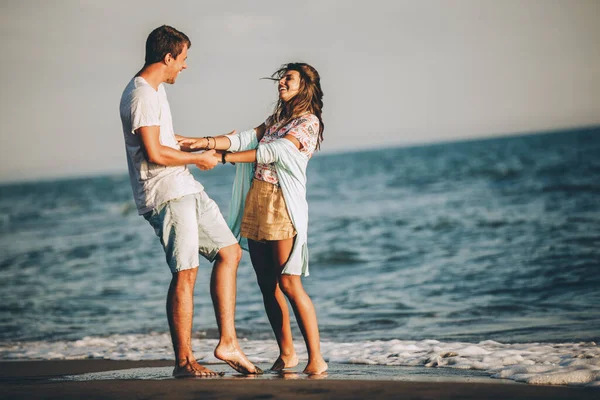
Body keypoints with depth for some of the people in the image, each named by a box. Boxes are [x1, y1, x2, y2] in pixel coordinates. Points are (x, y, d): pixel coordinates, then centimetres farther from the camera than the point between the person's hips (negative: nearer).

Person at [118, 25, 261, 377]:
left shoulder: (156, 91, 18)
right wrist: (199, 158, -8)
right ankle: (184, 361, 0)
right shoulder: (141, 95, -14)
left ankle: (228, 343, 10)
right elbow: (154, 153, -22)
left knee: (229, 252, 9)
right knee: (185, 273, -9)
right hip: (165, 195, -11)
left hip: (187, 189, 11)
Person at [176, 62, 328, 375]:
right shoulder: (275, 120, 21)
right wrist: (206, 142, -10)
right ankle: (286, 353, 16)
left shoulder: (309, 123, -5)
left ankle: (316, 358, -9)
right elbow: (246, 139, 6)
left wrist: (222, 157, -14)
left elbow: (271, 152, -15)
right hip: (255, 206, 8)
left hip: (283, 208, -8)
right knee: (267, 284, 7)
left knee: (288, 284, -12)